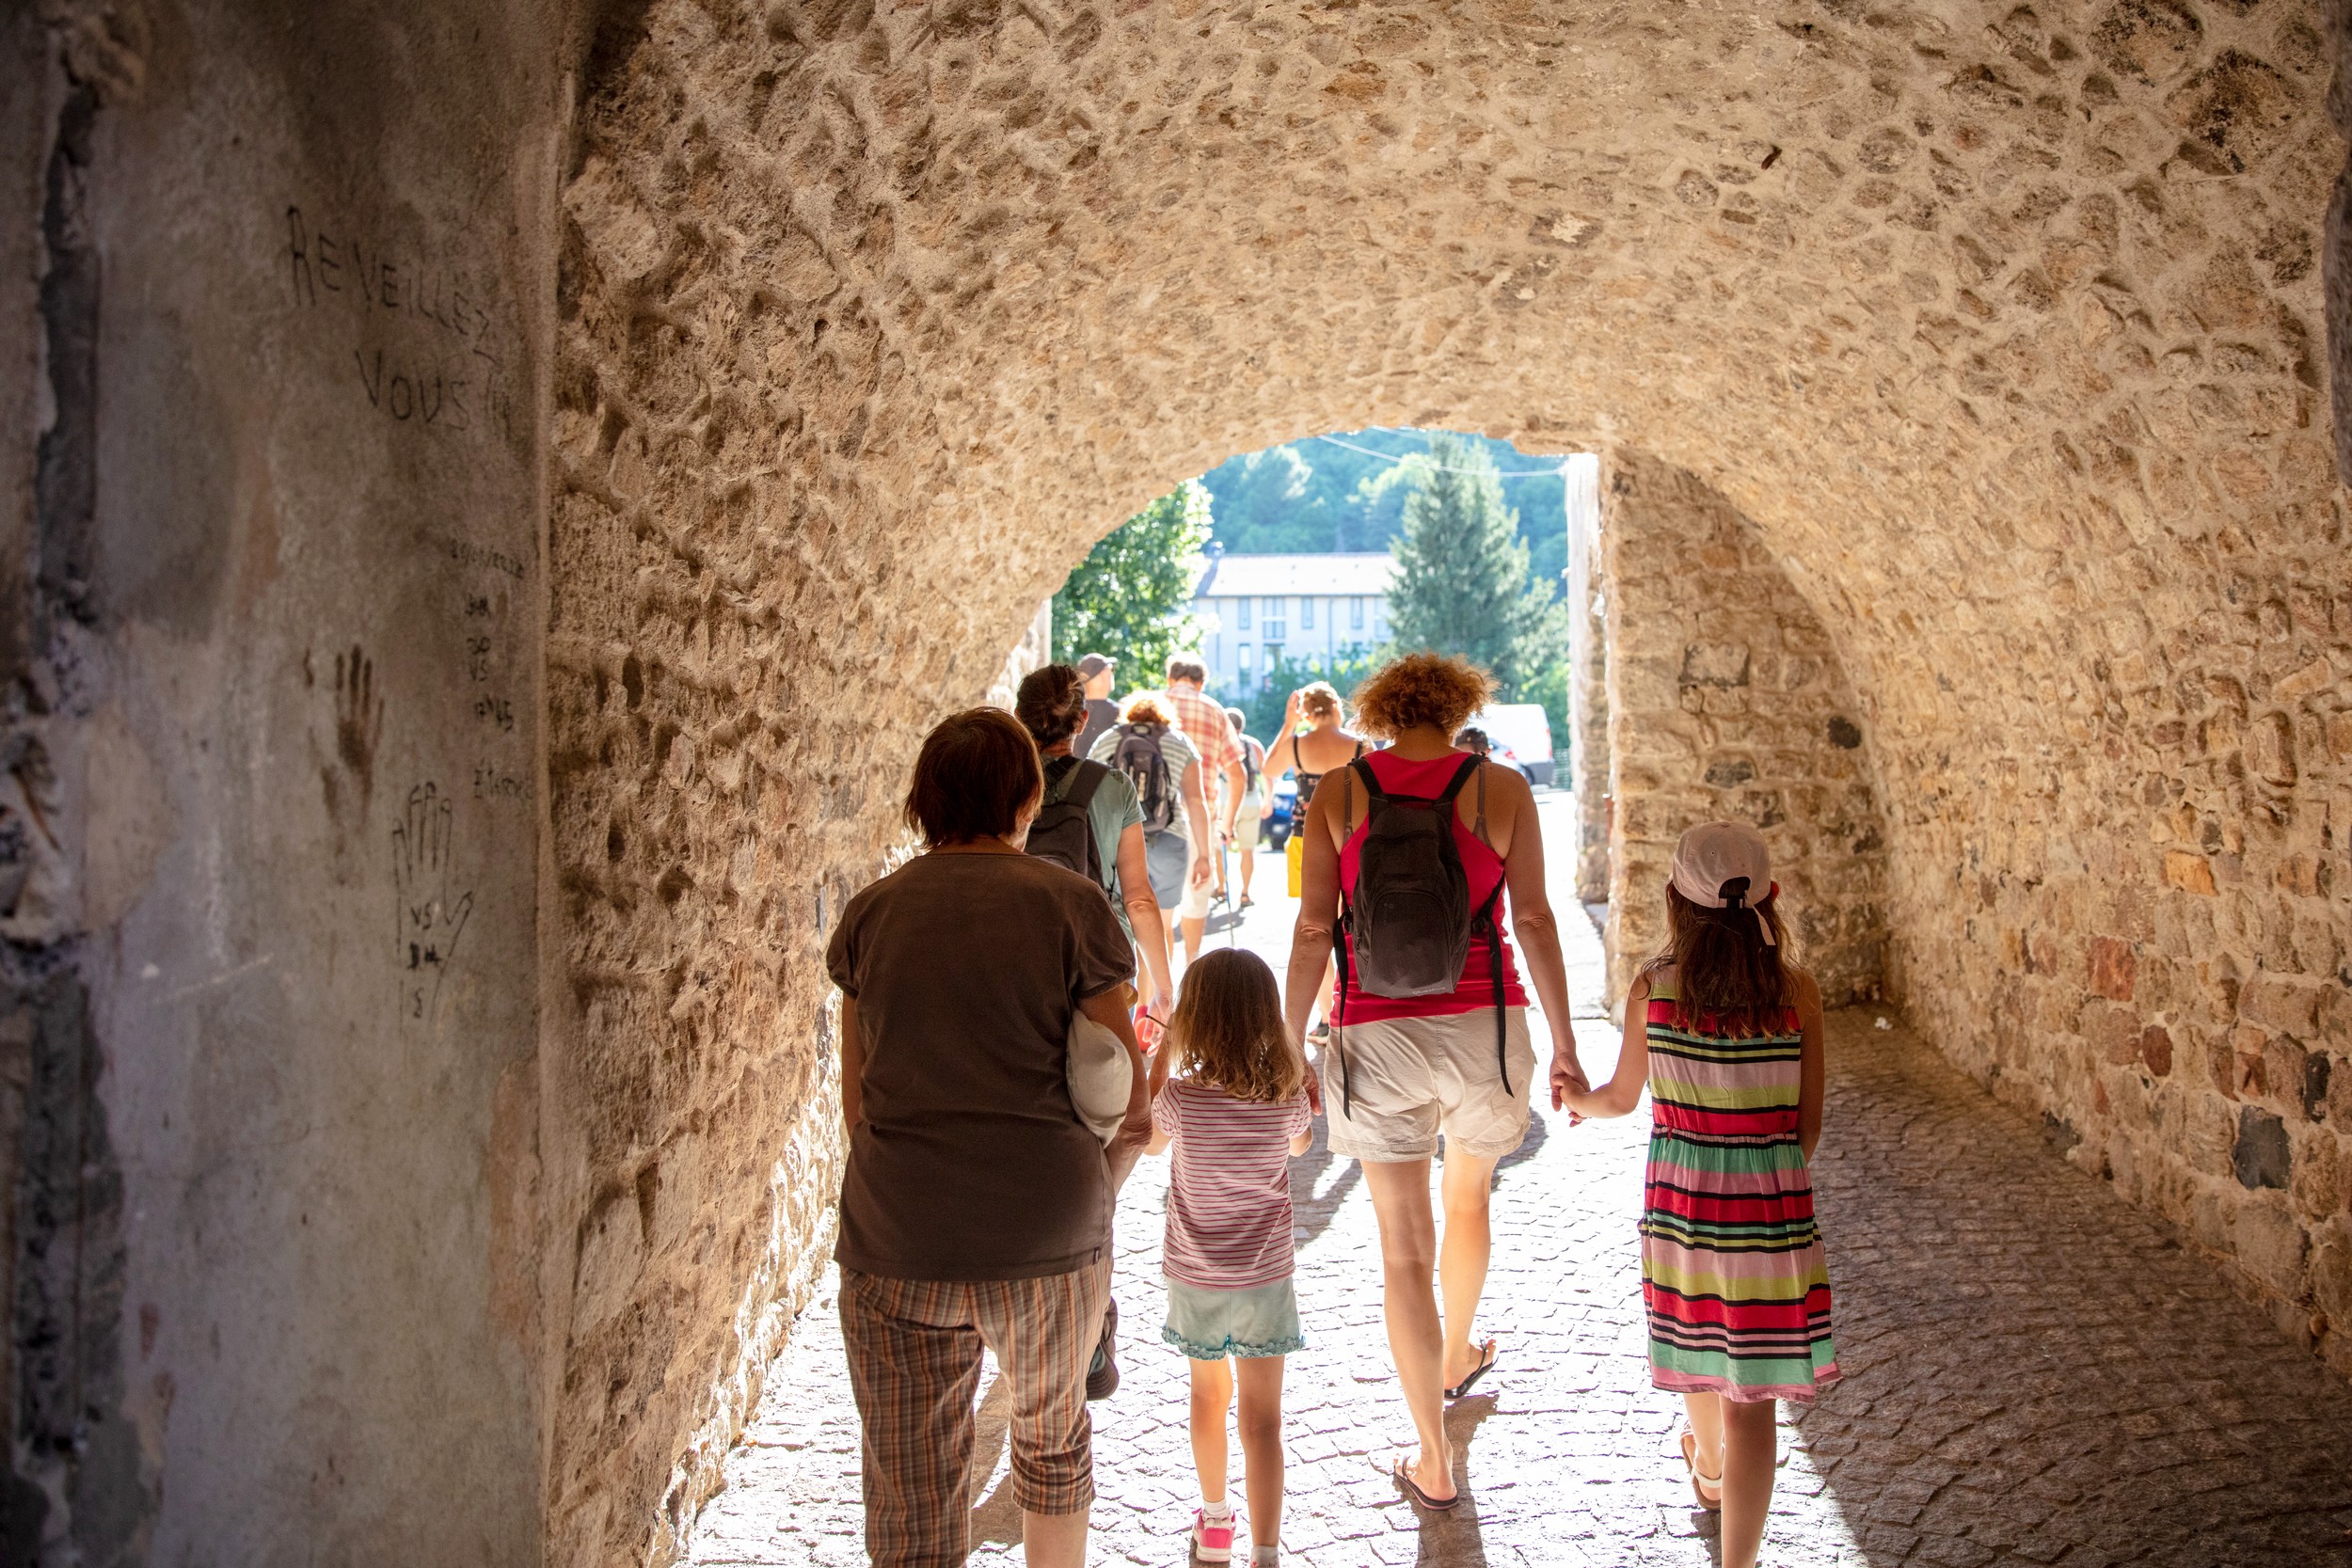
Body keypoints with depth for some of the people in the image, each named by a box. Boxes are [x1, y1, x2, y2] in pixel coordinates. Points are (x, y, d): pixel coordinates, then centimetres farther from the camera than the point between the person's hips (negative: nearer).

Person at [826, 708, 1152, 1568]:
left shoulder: (870, 913, 4)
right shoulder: (1071, 906, -4)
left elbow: (857, 1102, 10)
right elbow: (1129, 1108, -2)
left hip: (896, 1247, 1)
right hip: (1047, 1242, -1)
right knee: (1053, 1433, 26)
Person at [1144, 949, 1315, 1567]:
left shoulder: (1181, 1097, -19)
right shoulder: (1287, 1097, -14)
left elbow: (1150, 1141, 3)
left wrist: (1164, 1057, 4)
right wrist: (1288, 1060, 11)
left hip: (1195, 1279, 1)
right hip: (1265, 1278, 0)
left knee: (1209, 1394, 22)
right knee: (1262, 1418, 6)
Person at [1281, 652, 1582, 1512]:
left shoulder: (1338, 792, -1)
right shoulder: (1501, 788, -2)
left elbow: (1313, 930, -4)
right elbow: (1534, 922, -3)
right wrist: (1565, 1046, 3)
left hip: (1377, 1037, -1)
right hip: (1484, 1027, 1)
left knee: (1404, 1246, 7)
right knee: (1469, 1191, 29)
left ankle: (1434, 1463, 13)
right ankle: (1456, 1359, 52)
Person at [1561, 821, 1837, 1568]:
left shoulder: (1652, 987, -8)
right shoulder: (1797, 993, -10)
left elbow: (1621, 1097, 5)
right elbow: (1808, 1125, -5)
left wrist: (1576, 1098, 27)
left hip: (1678, 1196, 2)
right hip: (1768, 1200, -2)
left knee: (1699, 1333, 28)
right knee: (1752, 1393, 6)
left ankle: (1709, 1465, 55)